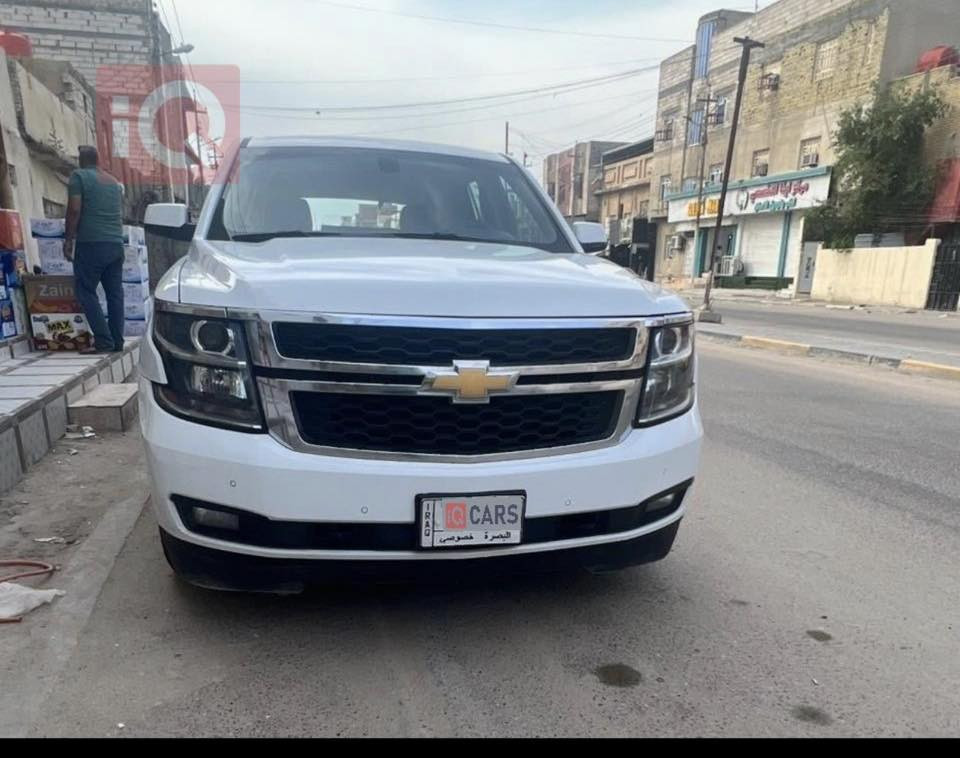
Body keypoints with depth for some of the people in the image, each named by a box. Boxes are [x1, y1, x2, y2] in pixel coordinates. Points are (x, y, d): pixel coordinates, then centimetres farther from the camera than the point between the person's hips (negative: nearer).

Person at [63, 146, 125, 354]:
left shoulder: (79, 176, -1)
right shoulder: (114, 182, 19)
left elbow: (74, 209, -9)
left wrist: (69, 239, -4)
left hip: (91, 244, -6)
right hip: (116, 244, 6)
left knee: (86, 291, -2)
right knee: (115, 293, 6)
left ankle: (103, 341, -10)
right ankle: (117, 342, 6)